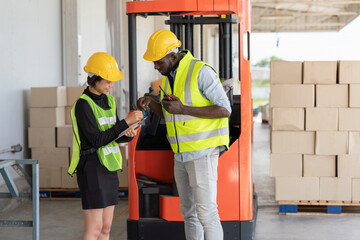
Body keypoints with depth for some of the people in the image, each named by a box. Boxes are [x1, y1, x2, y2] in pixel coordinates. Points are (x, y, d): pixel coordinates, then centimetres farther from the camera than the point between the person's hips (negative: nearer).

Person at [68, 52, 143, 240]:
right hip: (91, 169, -8)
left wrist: (128, 134, -9)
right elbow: (97, 140, -21)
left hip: (108, 168, 9)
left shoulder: (108, 100, 12)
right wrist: (126, 121, -22)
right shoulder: (83, 104, -14)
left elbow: (115, 136, 14)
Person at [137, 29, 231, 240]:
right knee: (189, 210, 14)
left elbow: (225, 110, -19)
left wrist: (183, 109, -25)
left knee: (206, 211, -8)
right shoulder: (169, 77, 10)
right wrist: (150, 103, -2)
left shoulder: (201, 71, -17)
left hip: (203, 153, -9)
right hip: (182, 155, 9)